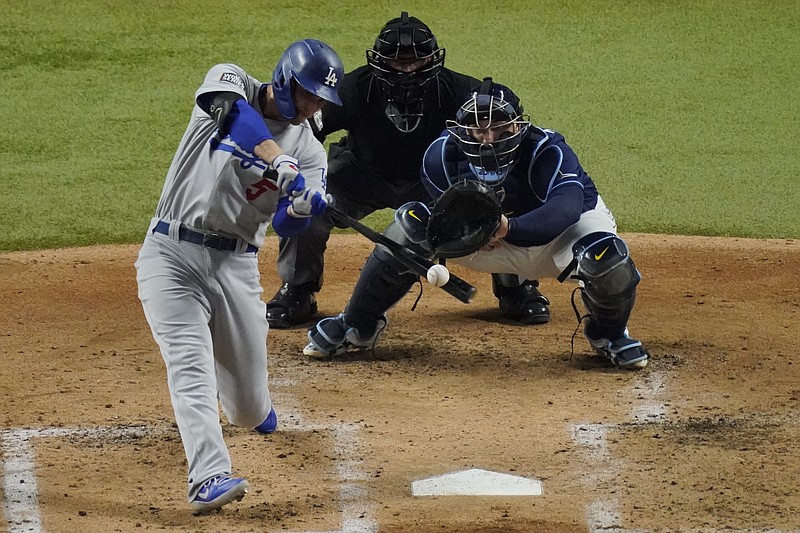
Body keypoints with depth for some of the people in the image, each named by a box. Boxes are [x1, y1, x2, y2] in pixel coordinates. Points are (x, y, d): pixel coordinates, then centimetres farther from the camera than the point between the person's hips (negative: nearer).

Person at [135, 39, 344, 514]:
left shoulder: (310, 151, 6)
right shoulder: (231, 83, -3)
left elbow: (286, 225, -7)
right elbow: (233, 111, -28)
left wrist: (304, 207, -31)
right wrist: (282, 164, -41)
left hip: (237, 266, 3)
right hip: (172, 255, -3)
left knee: (249, 409, 8)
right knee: (190, 364, -22)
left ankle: (256, 408, 44)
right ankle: (209, 477, -31)